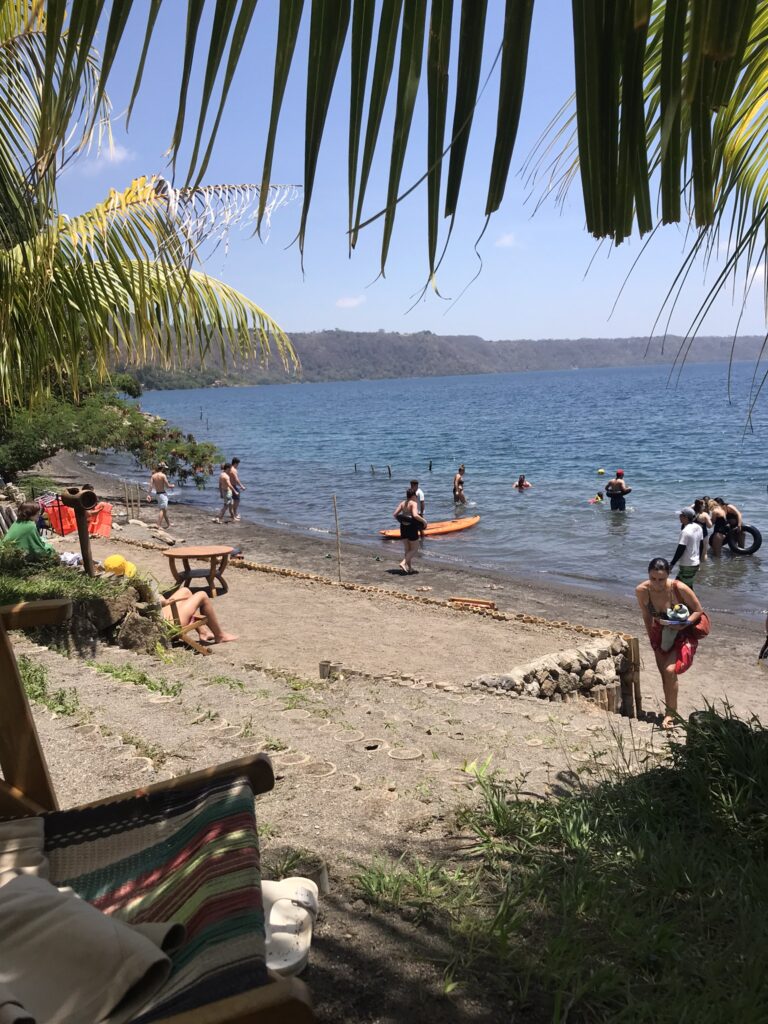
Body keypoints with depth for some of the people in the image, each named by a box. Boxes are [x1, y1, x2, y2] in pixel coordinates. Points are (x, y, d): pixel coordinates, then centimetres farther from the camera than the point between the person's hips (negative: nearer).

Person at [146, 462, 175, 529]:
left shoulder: (153, 476, 2)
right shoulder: (163, 475, -14)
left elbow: (150, 486, -2)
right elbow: (167, 486, -13)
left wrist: (148, 495, -1)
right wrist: (173, 486, 7)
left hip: (157, 494, 7)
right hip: (163, 494, -7)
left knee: (164, 510, 17)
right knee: (162, 510, -5)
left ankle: (168, 524, 28)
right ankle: (158, 525, -12)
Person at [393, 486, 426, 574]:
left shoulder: (402, 503, 6)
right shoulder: (414, 503, -13)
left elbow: (395, 514, 3)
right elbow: (415, 515, -27)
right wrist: (424, 521, -13)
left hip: (403, 527, 7)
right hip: (411, 528, -7)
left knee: (407, 549, 16)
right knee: (414, 549, 6)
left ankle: (409, 568, 20)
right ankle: (403, 563, -11)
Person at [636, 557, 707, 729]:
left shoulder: (679, 589, -30)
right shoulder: (641, 590, -21)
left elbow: (699, 610, -15)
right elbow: (646, 616, -4)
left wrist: (683, 624, -31)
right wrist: (653, 640, 0)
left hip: (683, 634, -4)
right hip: (661, 633, 4)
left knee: (670, 670, -17)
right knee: (664, 673, 9)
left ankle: (670, 713, 0)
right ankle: (671, 710, 29)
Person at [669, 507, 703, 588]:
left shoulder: (685, 531, -22)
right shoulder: (698, 528, 5)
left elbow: (680, 549, -21)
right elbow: (701, 544, 14)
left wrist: (672, 564, -14)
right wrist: (699, 559, 26)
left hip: (687, 565, -9)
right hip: (696, 563, 9)